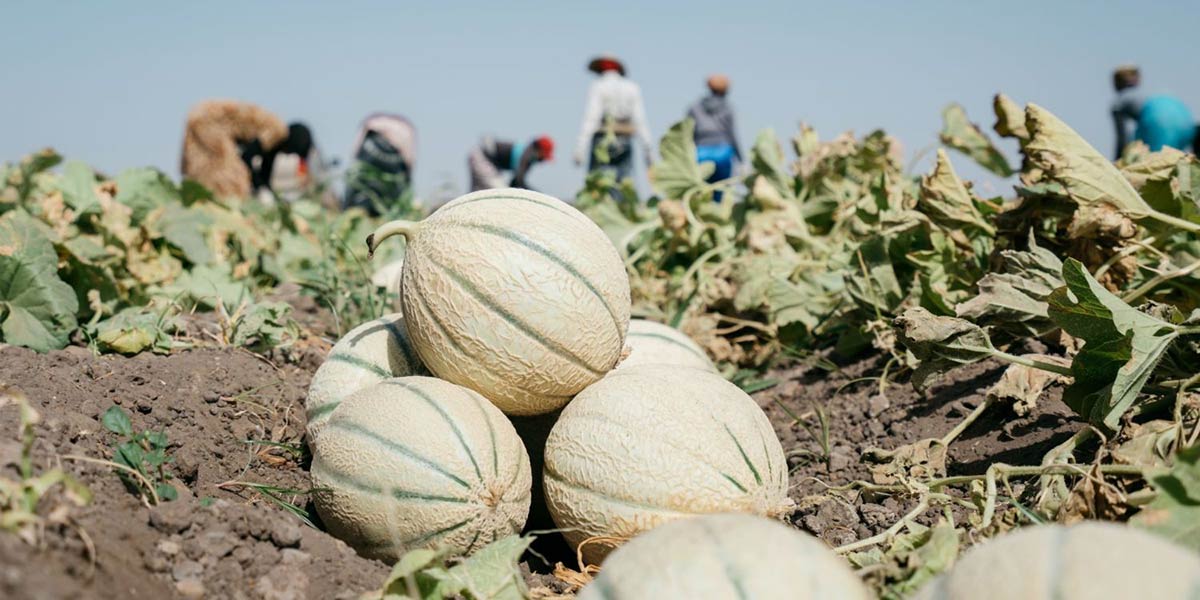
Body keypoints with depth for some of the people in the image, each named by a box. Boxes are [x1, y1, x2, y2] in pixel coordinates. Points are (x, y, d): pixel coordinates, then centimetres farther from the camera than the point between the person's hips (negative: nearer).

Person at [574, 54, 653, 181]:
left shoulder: (598, 87, 2)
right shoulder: (632, 88, 13)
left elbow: (590, 118, -8)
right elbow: (640, 122, 8)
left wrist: (580, 148, -13)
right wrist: (647, 151, 11)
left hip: (603, 141, -4)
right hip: (625, 141, 4)